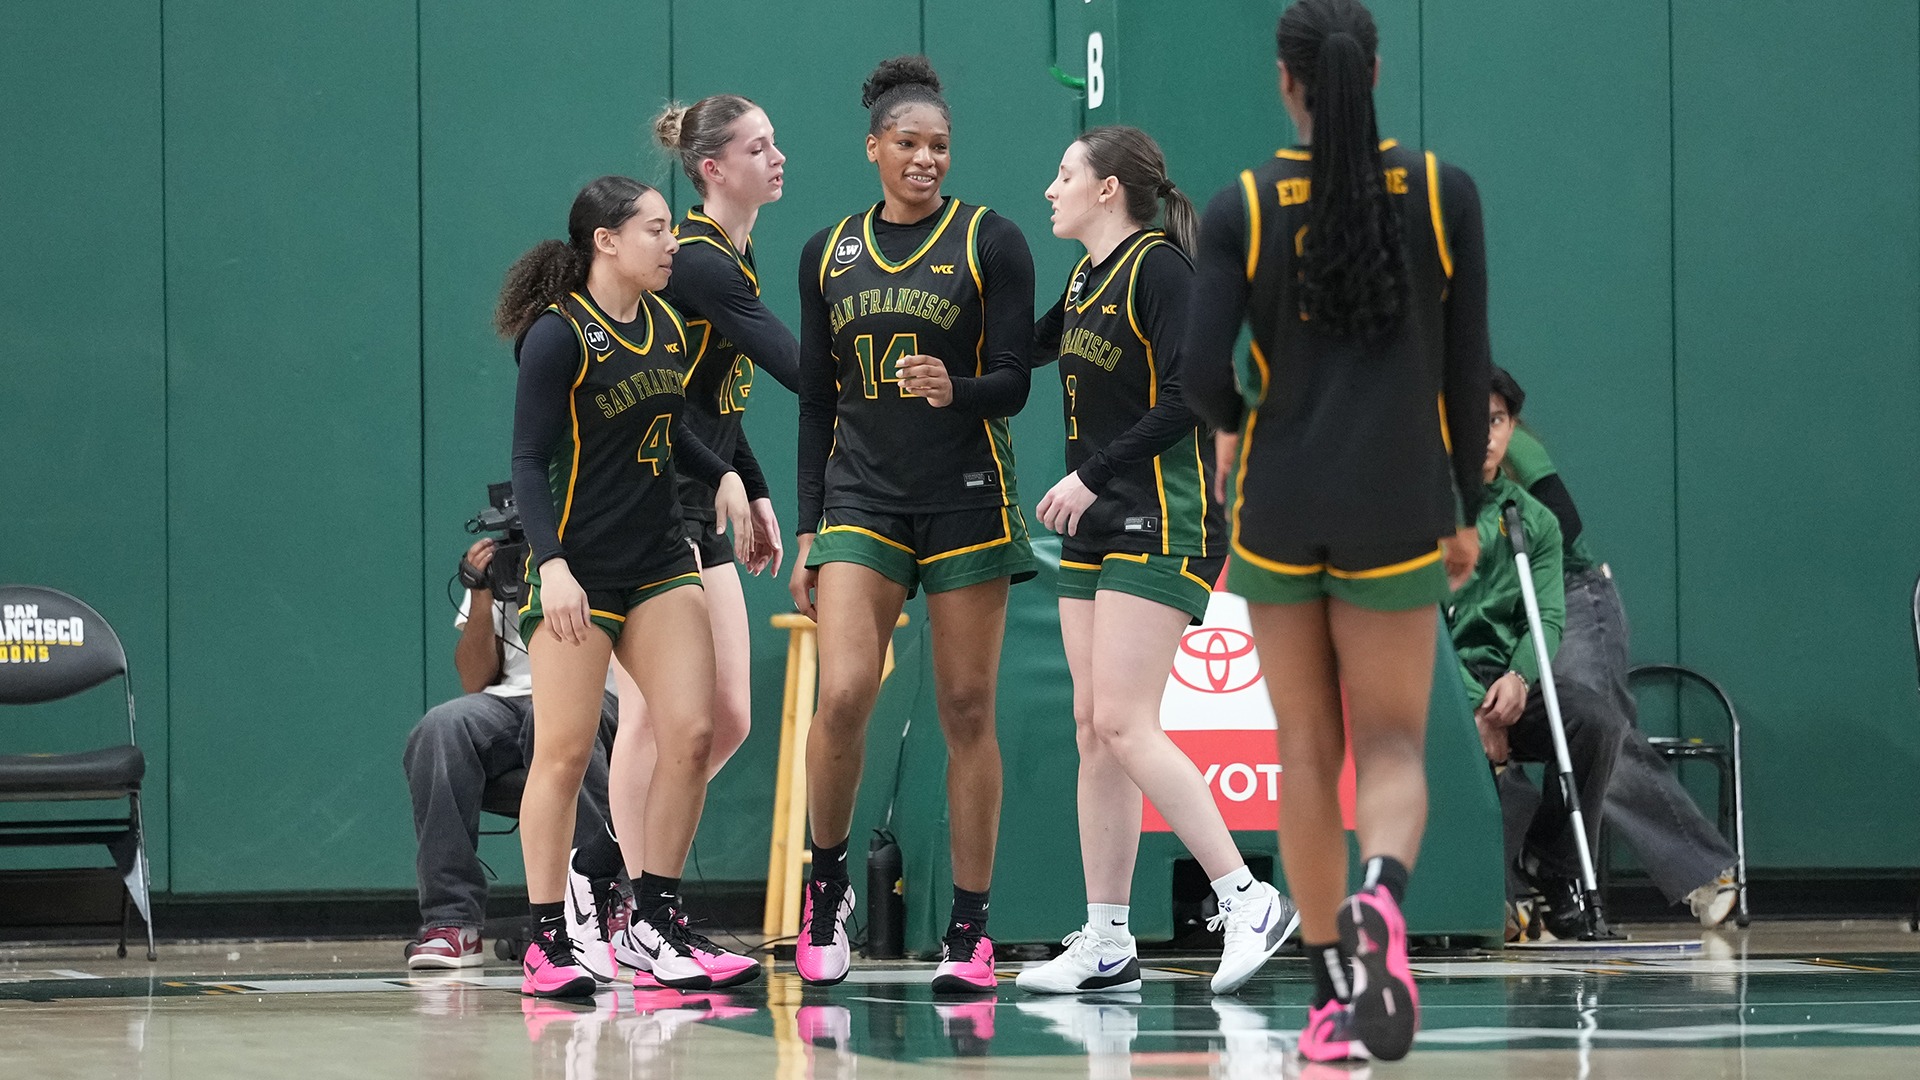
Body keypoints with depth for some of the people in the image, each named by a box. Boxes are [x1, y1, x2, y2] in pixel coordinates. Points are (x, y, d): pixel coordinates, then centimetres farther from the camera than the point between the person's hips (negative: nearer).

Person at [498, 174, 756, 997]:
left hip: (660, 561, 7)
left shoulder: (665, 327, 10)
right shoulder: (558, 337, -12)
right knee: (564, 751, -7)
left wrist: (725, 476, 7)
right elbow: (529, 462, -15)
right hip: (578, 573, -7)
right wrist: (552, 564, -26)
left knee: (690, 734, -3)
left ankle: (655, 917, 9)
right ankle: (546, 943, 0)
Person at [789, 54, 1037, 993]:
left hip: (967, 500, -2)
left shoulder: (989, 241, -1)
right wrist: (809, 530, 10)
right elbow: (816, 399, 13)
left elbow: (1013, 382, -4)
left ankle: (970, 930, 7)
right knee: (842, 695, -14)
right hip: (860, 500, 2)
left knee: (967, 711, 0)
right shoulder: (828, 254, 9)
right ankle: (826, 887, 8)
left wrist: (953, 390, -26)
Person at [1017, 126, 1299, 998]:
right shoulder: (1087, 277, 15)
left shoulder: (1159, 269, -11)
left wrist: (1092, 474, -20)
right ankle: (1106, 943, 8)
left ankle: (1248, 900, -12)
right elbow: (1026, 350, 33)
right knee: (1095, 731, 5)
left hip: (1161, 523, -9)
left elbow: (1188, 394, -21)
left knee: (1124, 725, -16)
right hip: (1095, 529, 9)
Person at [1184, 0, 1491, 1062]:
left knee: (1307, 754, 11)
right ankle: (1379, 898, -27)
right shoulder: (1442, 193, -4)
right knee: (1392, 747, 6)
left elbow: (1203, 373, -10)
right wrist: (1466, 512, 10)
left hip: (1280, 508, 0)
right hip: (1397, 514, 0)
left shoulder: (1242, 208, -5)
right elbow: (1467, 369, -1)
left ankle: (1334, 993, 11)